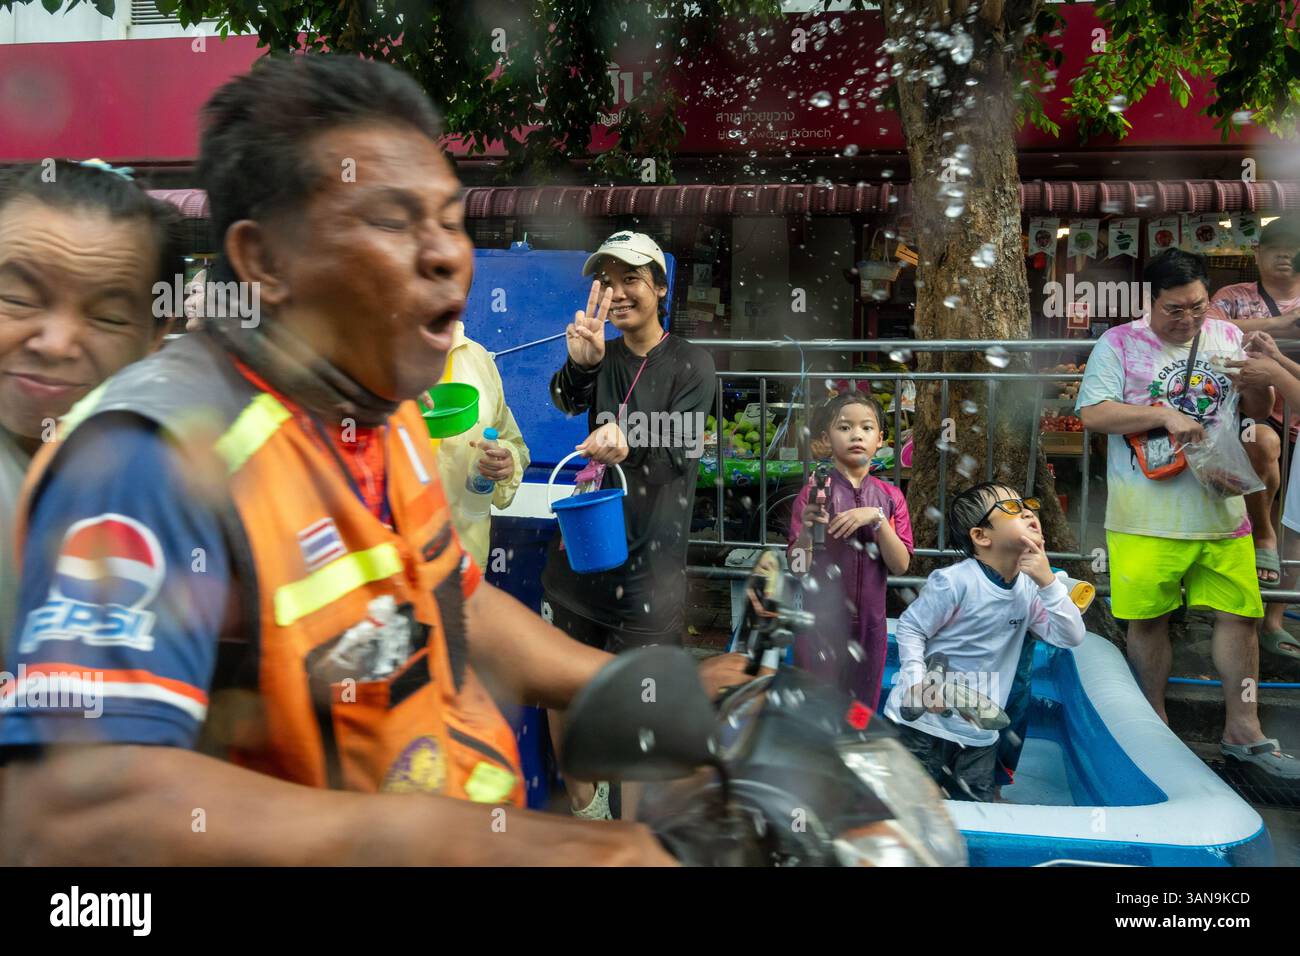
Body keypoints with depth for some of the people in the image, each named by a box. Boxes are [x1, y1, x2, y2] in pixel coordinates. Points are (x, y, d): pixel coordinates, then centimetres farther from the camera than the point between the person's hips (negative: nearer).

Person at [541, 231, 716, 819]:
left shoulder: (692, 364, -2)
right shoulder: (602, 354, 9)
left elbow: (675, 451, -15)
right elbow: (566, 399, -12)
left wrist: (628, 444, -37)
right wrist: (580, 363, -36)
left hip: (648, 556, -4)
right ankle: (584, 805, 34)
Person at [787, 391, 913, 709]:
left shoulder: (890, 497, 1)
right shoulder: (813, 495, -6)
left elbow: (900, 565, -6)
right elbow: (798, 568, -8)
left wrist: (877, 519, -19)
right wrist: (807, 528, -26)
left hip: (870, 622, 2)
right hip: (821, 620, -2)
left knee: (863, 707, 15)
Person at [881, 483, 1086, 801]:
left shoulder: (1029, 588, 1)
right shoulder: (954, 581, -19)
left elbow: (1071, 637, -5)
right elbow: (910, 628, -13)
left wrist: (1048, 583, -17)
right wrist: (916, 681, -25)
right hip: (923, 720, -6)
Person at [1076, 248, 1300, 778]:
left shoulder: (1227, 336, 9)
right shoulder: (1119, 344, -2)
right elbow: (1092, 413, -11)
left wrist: (1254, 378, -10)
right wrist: (1164, 415, -19)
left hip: (1221, 511, 3)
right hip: (1147, 517, -3)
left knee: (1239, 614, 5)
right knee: (1147, 620, 6)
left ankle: (1242, 729, 20)